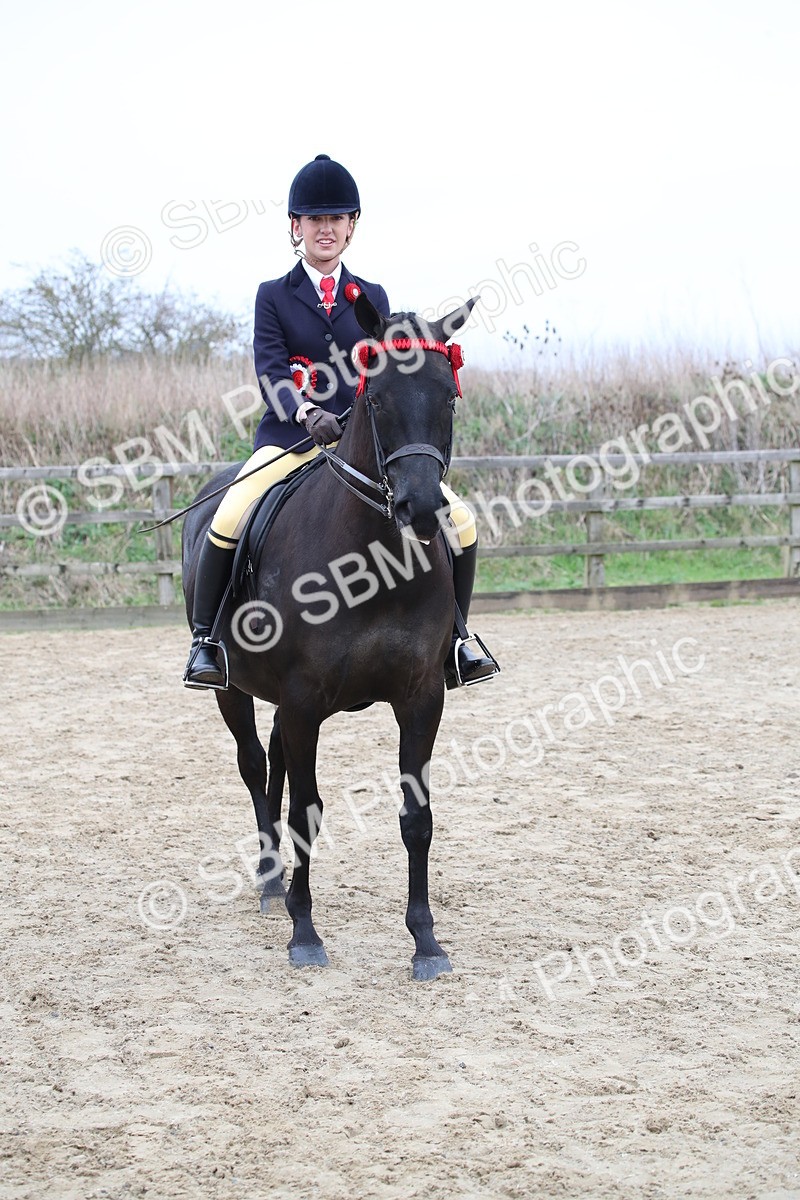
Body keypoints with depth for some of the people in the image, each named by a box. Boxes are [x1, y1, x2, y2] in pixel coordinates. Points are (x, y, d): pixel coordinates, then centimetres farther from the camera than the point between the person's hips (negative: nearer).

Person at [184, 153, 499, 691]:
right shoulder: (274, 296, 7)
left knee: (460, 522, -10)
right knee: (228, 520, -29)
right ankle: (204, 640, -12)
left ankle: (453, 639, 8)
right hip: (291, 437, -3)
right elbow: (271, 372, -7)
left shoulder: (372, 298, 15)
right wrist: (307, 414, -26)